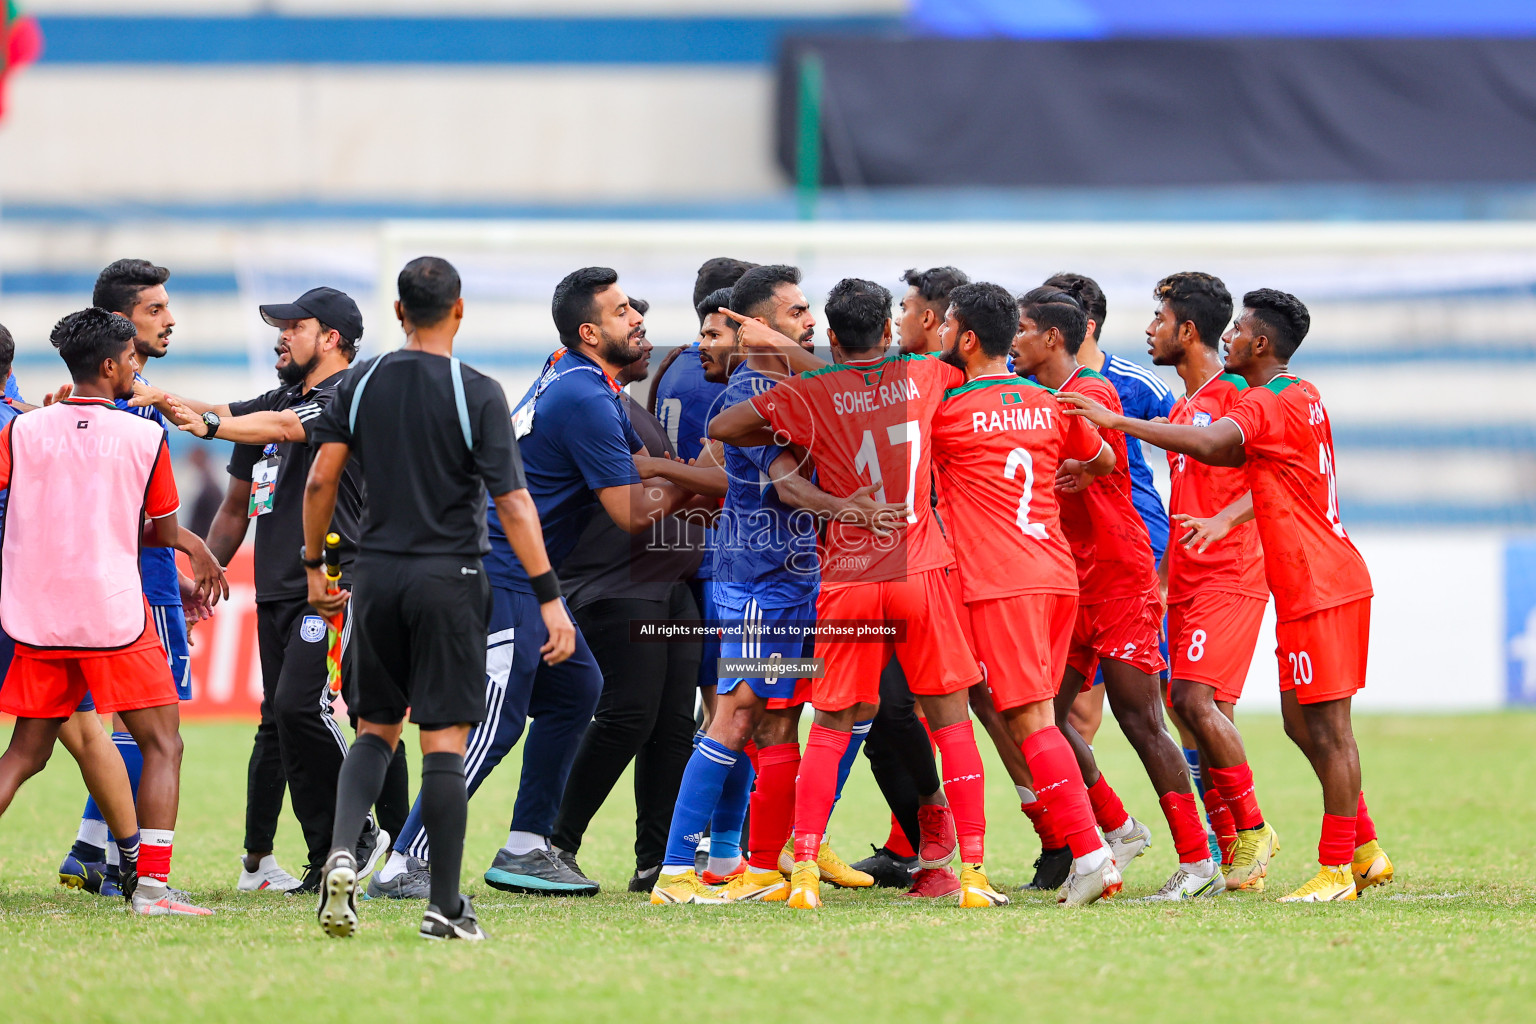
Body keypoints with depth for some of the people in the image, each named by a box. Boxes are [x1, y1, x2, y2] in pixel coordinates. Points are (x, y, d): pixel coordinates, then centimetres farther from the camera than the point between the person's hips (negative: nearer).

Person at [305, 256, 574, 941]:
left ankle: (341, 852, -9)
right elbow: (512, 502, -12)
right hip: (449, 577, -3)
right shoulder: (477, 394, -8)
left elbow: (321, 479, 1)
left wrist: (313, 567, 14)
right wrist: (549, 597, -11)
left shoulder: (361, 383, 3)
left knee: (376, 731, 15)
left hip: (377, 575, 3)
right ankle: (446, 906, -2)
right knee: (444, 742, -1)